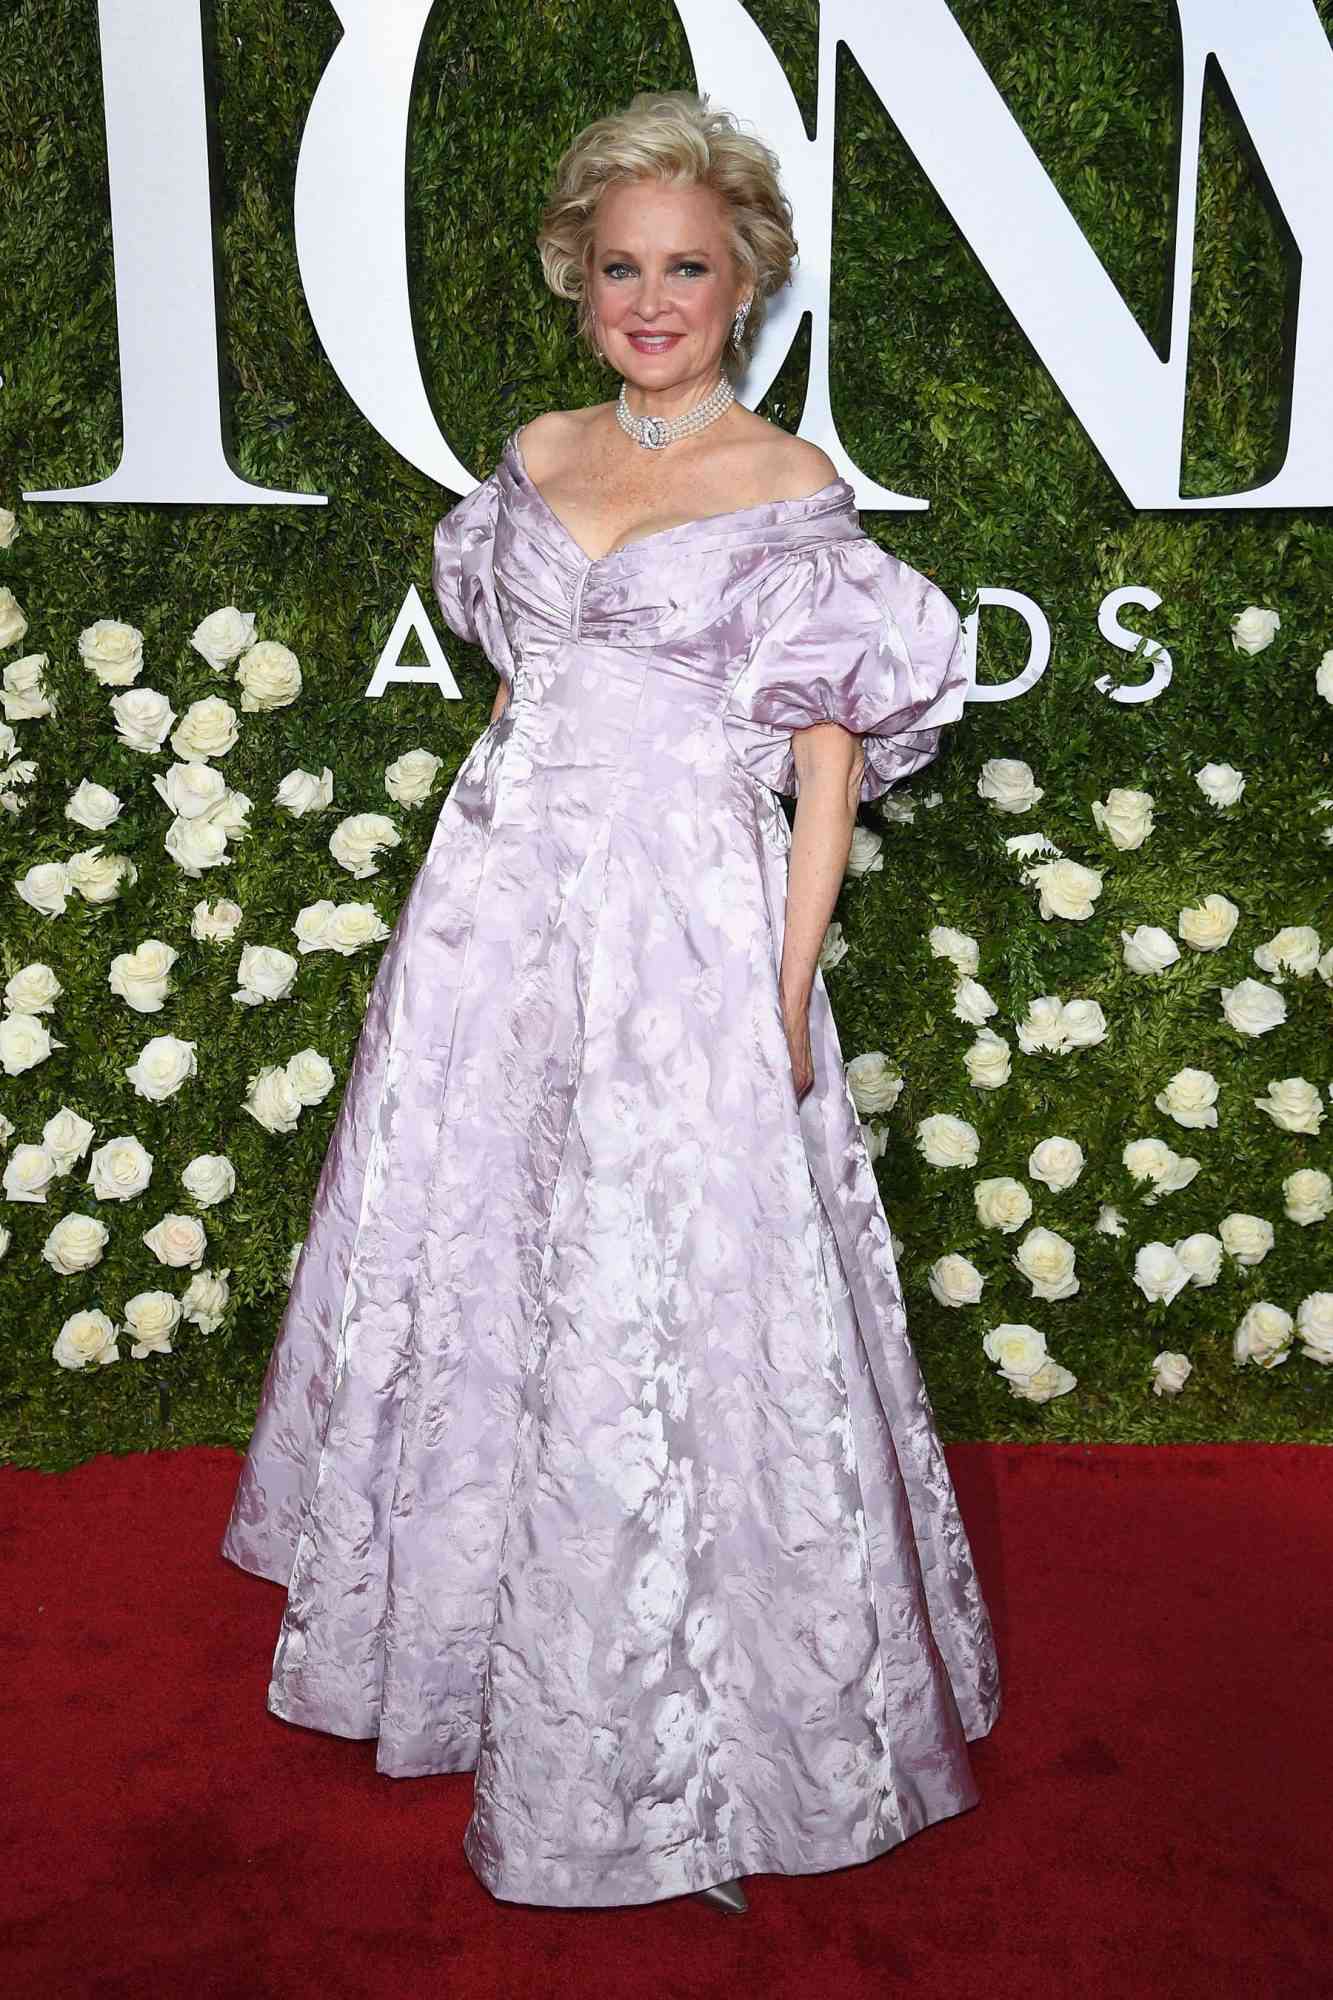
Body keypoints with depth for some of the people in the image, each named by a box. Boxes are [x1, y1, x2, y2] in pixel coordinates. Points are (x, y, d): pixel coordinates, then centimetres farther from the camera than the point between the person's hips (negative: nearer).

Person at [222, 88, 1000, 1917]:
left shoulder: (794, 494, -4)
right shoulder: (535, 460, 11)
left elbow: (830, 764, -6)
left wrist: (788, 993, -11)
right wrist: (482, 895, 15)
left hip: (687, 940, -5)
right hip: (498, 917, 6)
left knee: (662, 1308, 1)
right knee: (466, 1259, 15)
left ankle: (671, 1724, 24)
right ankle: (467, 1618, 40)